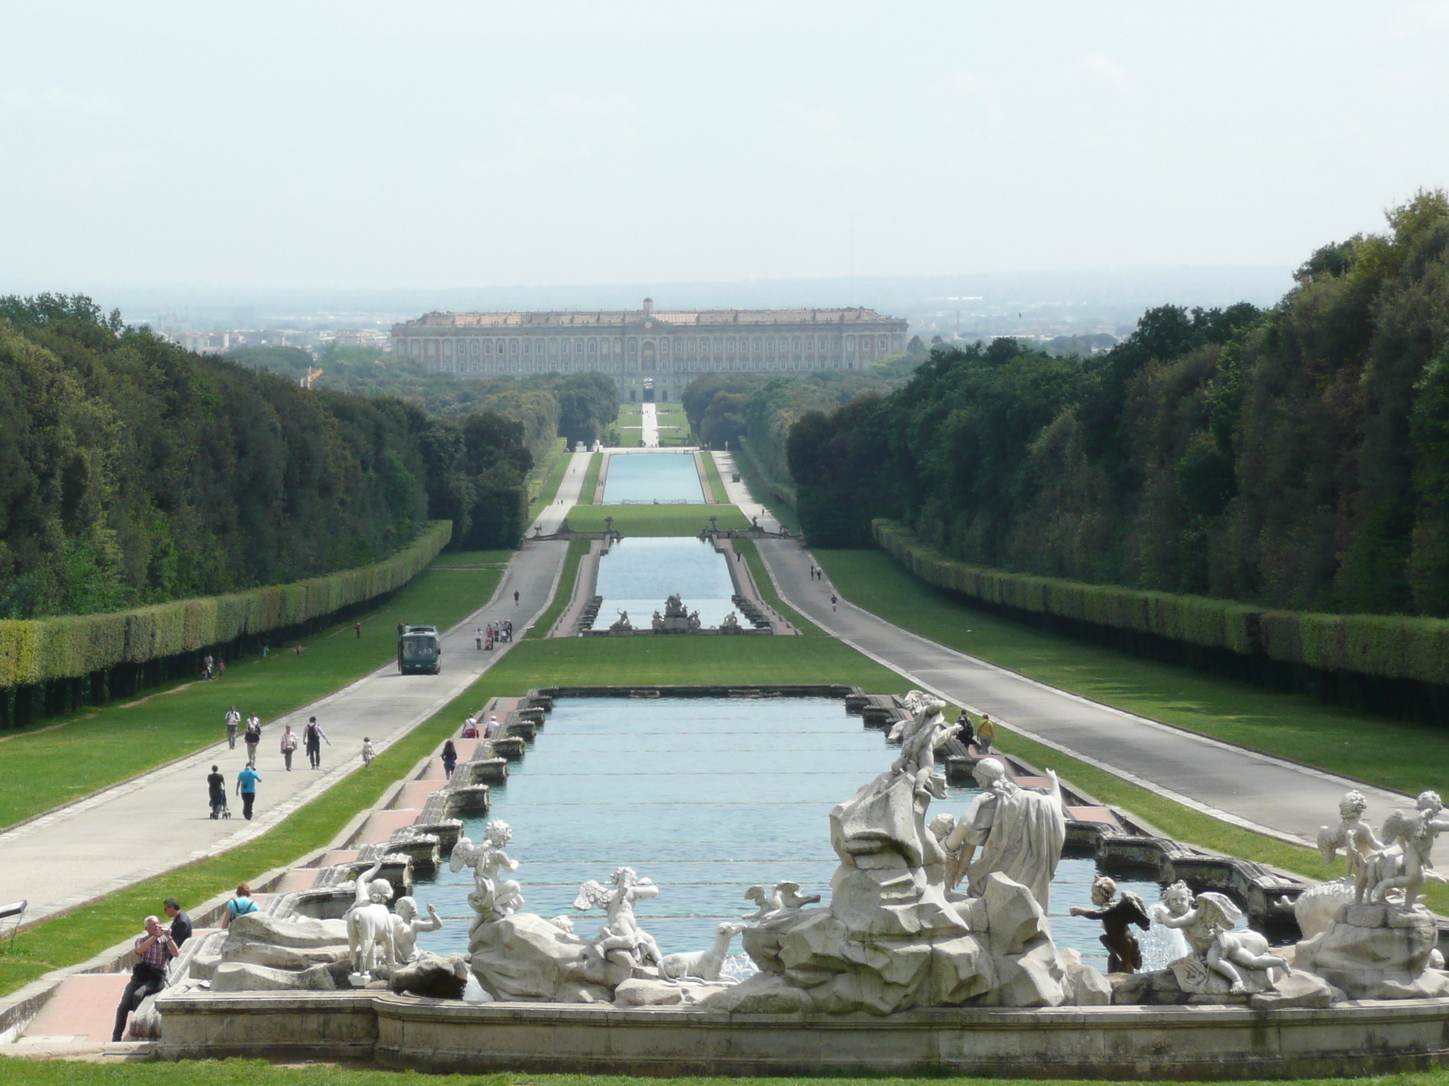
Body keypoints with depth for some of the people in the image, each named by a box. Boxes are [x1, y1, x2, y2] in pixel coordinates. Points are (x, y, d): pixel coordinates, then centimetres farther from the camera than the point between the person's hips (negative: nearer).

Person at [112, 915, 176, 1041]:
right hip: (139, 977, 2)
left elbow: (175, 954, -6)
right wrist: (155, 936, -14)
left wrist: (168, 937, -14)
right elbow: (139, 950, -10)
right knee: (124, 1004, -18)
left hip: (156, 979, -2)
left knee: (137, 995, -31)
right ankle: (116, 1037, -11)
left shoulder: (165, 941, 11)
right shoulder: (141, 940, 14)